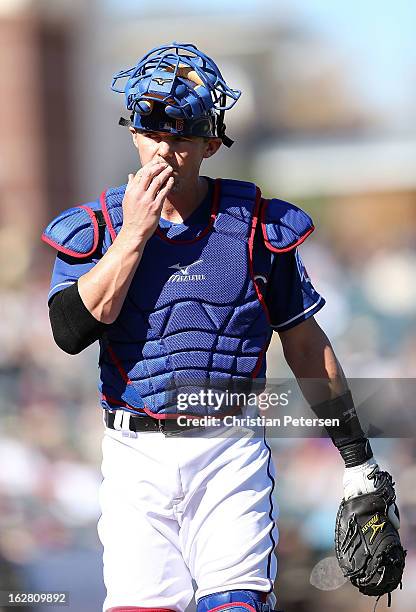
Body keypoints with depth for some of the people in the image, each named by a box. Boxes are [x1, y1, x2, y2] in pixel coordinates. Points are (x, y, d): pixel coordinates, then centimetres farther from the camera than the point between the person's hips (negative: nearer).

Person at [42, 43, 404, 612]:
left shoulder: (256, 224, 4)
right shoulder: (97, 225, 5)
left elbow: (304, 341, 11)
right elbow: (71, 331, -10)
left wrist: (357, 458, 11)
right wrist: (135, 234, -11)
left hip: (230, 451, -1)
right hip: (136, 456, 1)